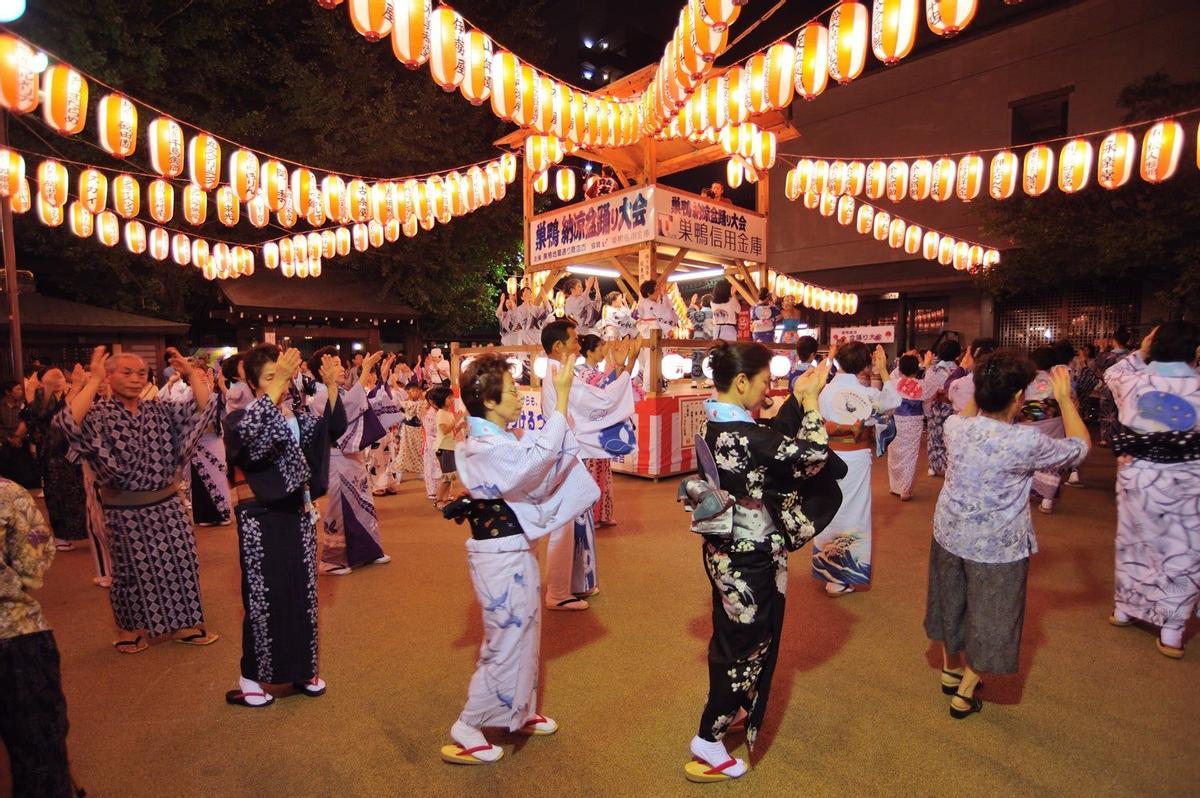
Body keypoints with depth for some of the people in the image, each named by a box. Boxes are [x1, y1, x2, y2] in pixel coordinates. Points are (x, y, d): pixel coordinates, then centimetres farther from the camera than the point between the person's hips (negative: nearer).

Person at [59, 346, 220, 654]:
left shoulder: (160, 410, 3)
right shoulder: (98, 414, -10)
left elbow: (205, 408, -5)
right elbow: (68, 423, -31)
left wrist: (190, 373, -14)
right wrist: (94, 380, -29)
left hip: (167, 503, 4)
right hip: (125, 510, -4)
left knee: (180, 562, 9)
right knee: (132, 570, 12)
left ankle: (183, 623, 24)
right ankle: (130, 627, 33)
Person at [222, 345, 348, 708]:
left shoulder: (297, 418, 7)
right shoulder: (239, 418, -8)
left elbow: (334, 428, -6)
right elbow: (248, 432, -33)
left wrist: (331, 385, -18)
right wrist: (277, 384, -40)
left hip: (298, 513, 5)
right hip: (261, 517, -5)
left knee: (302, 592, 13)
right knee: (263, 596, 4)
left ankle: (301, 669, 28)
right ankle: (251, 678, 21)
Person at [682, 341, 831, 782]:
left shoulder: (718, 425, 0)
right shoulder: (742, 435, -28)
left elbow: (774, 443, 10)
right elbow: (812, 454, -27)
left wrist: (796, 400, 4)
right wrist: (810, 400, -15)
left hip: (726, 550, 9)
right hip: (750, 558, -9)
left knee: (731, 634, 27)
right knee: (749, 643, 9)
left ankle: (726, 706, 50)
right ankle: (709, 741, 22)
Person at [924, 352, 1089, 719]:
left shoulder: (955, 428, -12)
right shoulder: (1026, 442, -25)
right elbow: (1080, 446, -4)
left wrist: (983, 388, 10)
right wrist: (1065, 398, 3)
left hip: (950, 535, 5)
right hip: (997, 546, -4)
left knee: (953, 603, 25)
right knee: (987, 617, 16)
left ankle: (950, 670, 46)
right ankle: (964, 694, 29)